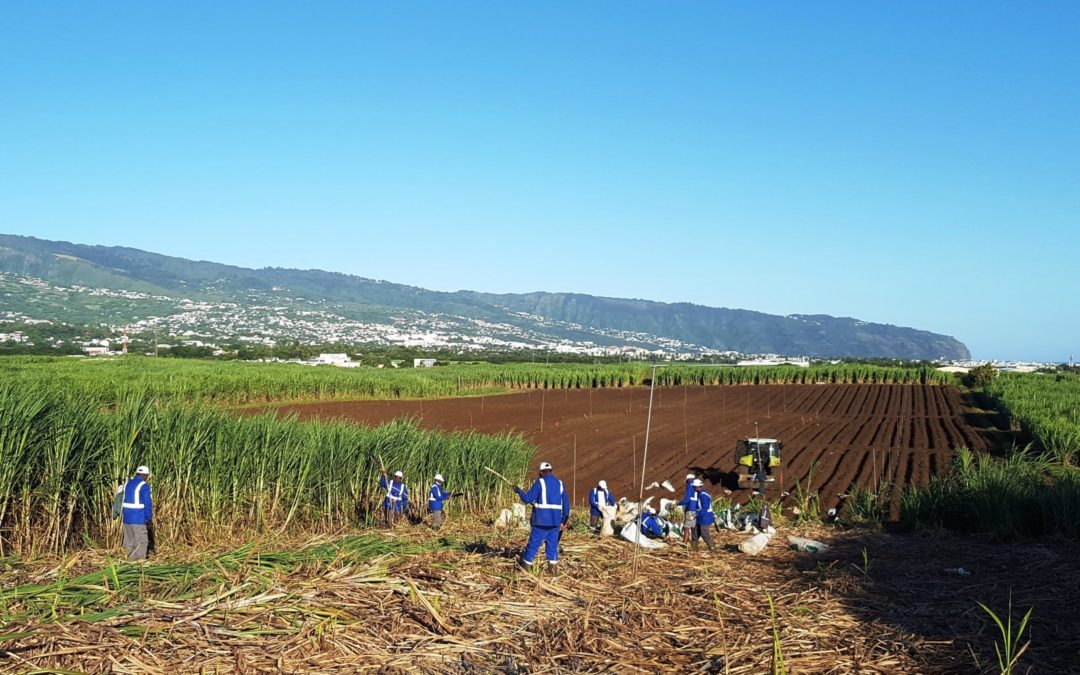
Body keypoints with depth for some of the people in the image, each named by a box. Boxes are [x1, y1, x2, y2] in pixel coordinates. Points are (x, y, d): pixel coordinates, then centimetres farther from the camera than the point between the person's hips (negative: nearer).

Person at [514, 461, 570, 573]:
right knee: (553, 544, 10)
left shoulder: (540, 482, -6)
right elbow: (566, 503, 13)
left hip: (541, 520, -4)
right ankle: (553, 566, 5)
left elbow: (527, 499, -8)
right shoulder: (559, 483, 11)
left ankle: (526, 565, 7)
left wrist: (519, 491, 9)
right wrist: (564, 520, 19)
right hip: (555, 521, 5)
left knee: (534, 543, 2)